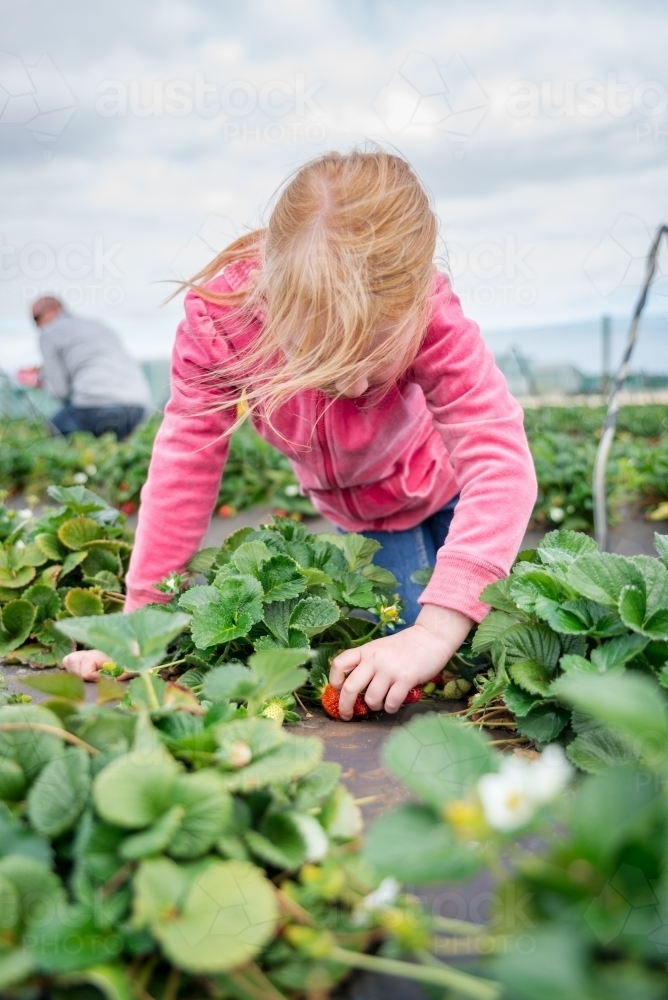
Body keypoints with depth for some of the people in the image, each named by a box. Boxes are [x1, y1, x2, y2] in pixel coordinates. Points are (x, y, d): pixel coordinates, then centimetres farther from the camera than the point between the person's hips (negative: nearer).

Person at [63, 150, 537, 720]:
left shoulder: (427, 315, -39)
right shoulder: (218, 316, -35)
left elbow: (498, 458, -47)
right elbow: (187, 459, -28)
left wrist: (435, 632, -59)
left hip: (448, 483, -1)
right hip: (356, 514, 1)